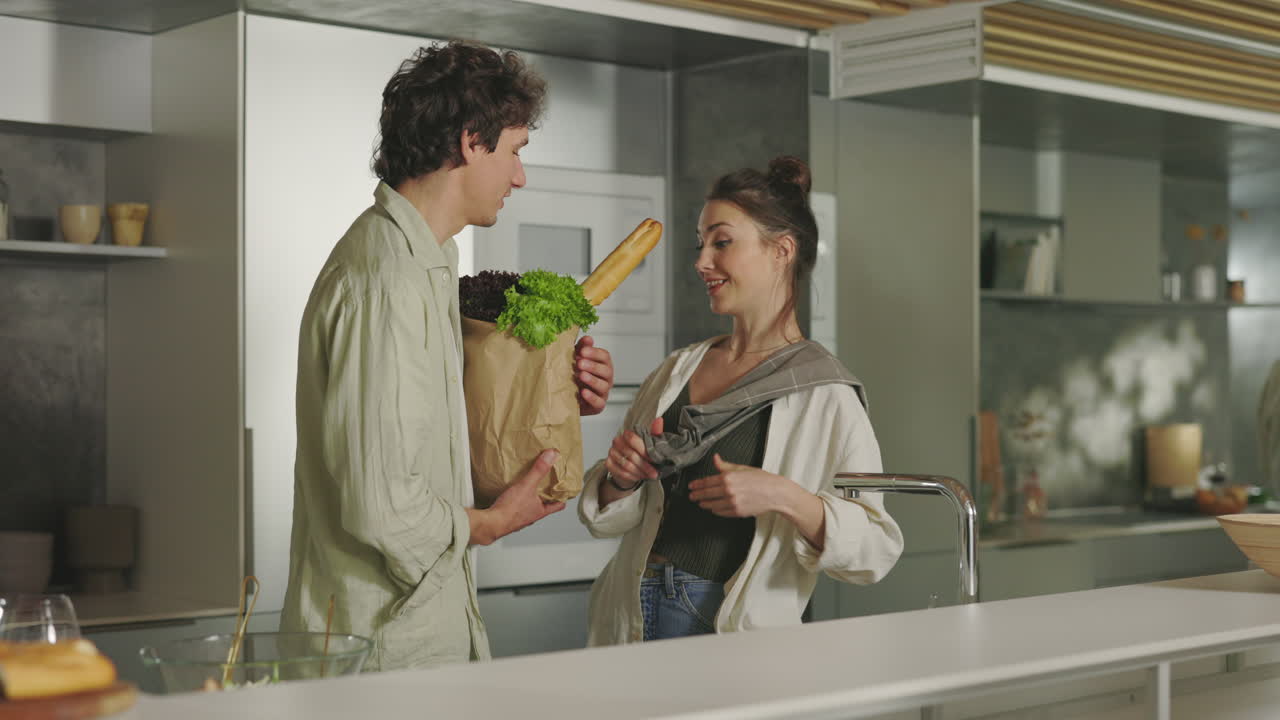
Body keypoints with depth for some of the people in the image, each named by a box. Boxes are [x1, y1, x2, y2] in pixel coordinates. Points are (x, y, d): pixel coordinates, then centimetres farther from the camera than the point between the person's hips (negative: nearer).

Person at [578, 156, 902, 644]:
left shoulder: (826, 395, -8)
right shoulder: (678, 370, 8)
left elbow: (877, 550, -12)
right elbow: (604, 518, 14)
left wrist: (784, 497, -25)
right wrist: (621, 479, -7)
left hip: (734, 625, -4)